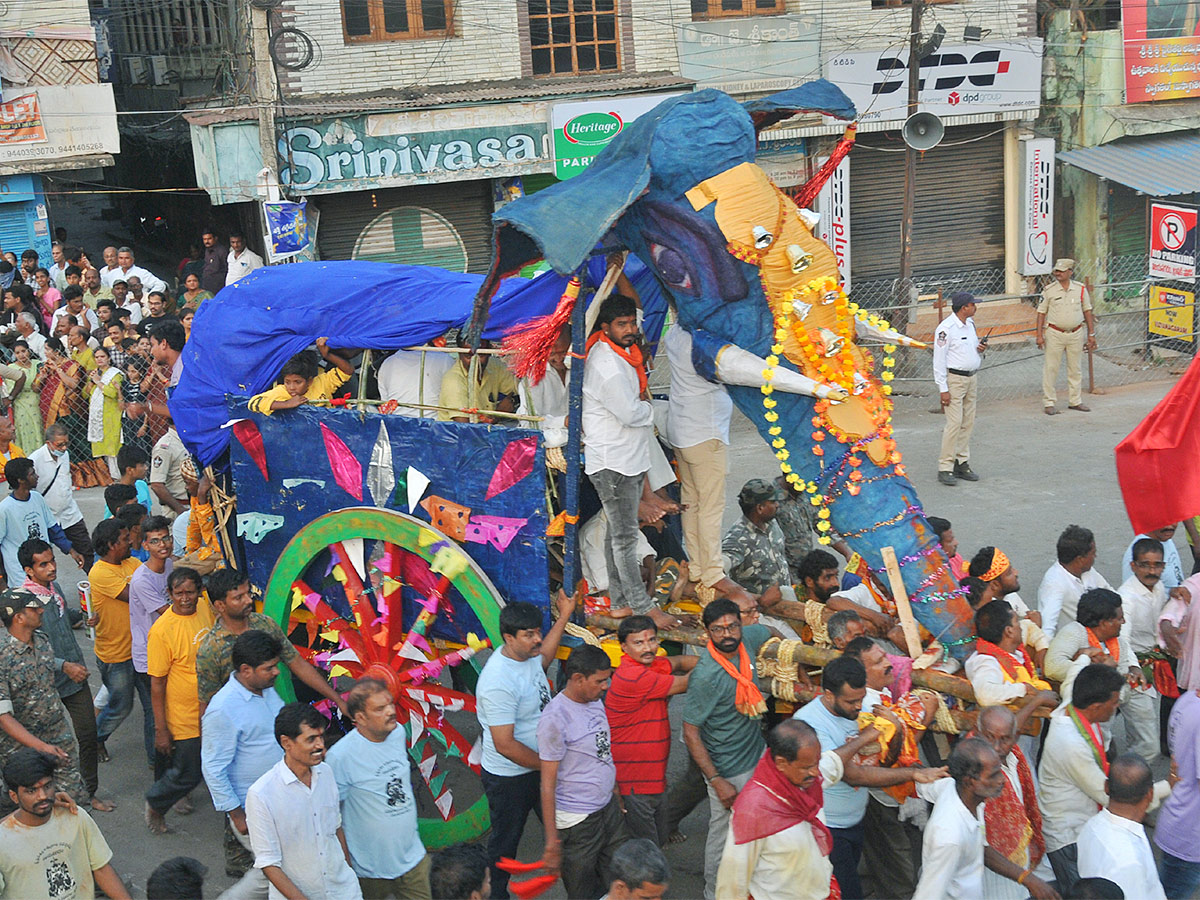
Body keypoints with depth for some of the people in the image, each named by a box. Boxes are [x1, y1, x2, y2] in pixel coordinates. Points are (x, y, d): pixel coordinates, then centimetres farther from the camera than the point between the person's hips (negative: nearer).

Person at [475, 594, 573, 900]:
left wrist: (564, 616, 24)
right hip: (510, 778, -9)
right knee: (505, 841, 12)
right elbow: (505, 744, -31)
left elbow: (543, 658, 24)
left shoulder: (527, 653, -5)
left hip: (537, 766, 9)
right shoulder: (499, 682, -33)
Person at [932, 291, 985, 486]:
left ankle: (962, 464, 16)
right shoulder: (946, 328, -14)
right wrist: (943, 388, -17)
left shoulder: (970, 323, 12)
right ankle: (945, 468, -7)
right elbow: (939, 359, -14)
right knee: (954, 423, -11)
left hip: (971, 378, 8)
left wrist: (981, 348, 2)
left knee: (968, 423, 9)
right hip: (954, 379, -8)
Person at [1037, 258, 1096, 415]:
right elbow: (1041, 312, 0)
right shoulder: (1048, 290, -3)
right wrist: (1039, 335, -7)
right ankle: (1049, 402, 5)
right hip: (1054, 334, -2)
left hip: (1076, 334, 3)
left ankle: (1075, 401, 20)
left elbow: (1087, 311, 9)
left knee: (1076, 369, 10)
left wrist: (1091, 334, 7)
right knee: (1051, 368, -2)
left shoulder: (1080, 289, 2)